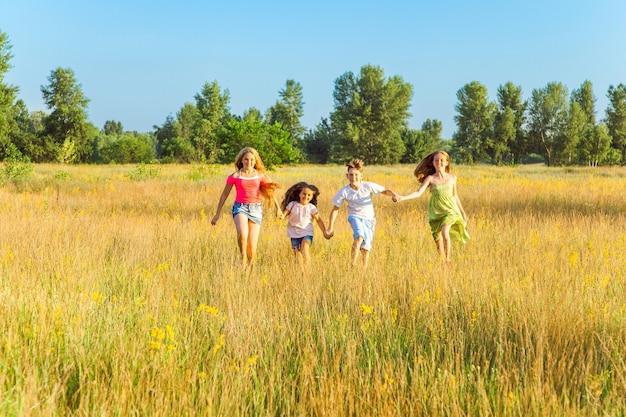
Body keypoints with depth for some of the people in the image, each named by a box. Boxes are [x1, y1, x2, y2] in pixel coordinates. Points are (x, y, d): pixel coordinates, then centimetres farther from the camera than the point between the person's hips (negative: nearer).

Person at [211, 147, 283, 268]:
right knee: (242, 234, -33)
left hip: (256, 209, 2)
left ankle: (248, 267, 20)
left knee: (252, 246, -3)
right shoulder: (235, 176, 2)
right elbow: (224, 195, 10)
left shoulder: (260, 175, 7)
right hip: (240, 207, -2)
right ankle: (243, 257, -6)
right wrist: (217, 214, 10)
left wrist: (278, 209, 24)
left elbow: (270, 192, 20)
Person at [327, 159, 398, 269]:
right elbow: (335, 209, -4)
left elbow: (384, 191, -4)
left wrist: (393, 194, -27)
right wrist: (331, 227, -3)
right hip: (355, 216, -2)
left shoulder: (368, 186, -13)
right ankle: (352, 266, -25)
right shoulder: (344, 192, -13)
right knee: (359, 237, -31)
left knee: (366, 249, 3)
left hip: (369, 219, 2)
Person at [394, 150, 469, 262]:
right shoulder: (430, 178, -3)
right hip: (435, 212, 1)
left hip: (449, 210, -1)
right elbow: (418, 192, -14)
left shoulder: (452, 178, 4)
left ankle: (448, 259, -9)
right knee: (438, 241, 2)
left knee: (445, 232, -25)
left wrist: (463, 212, 23)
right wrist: (402, 198, -30)